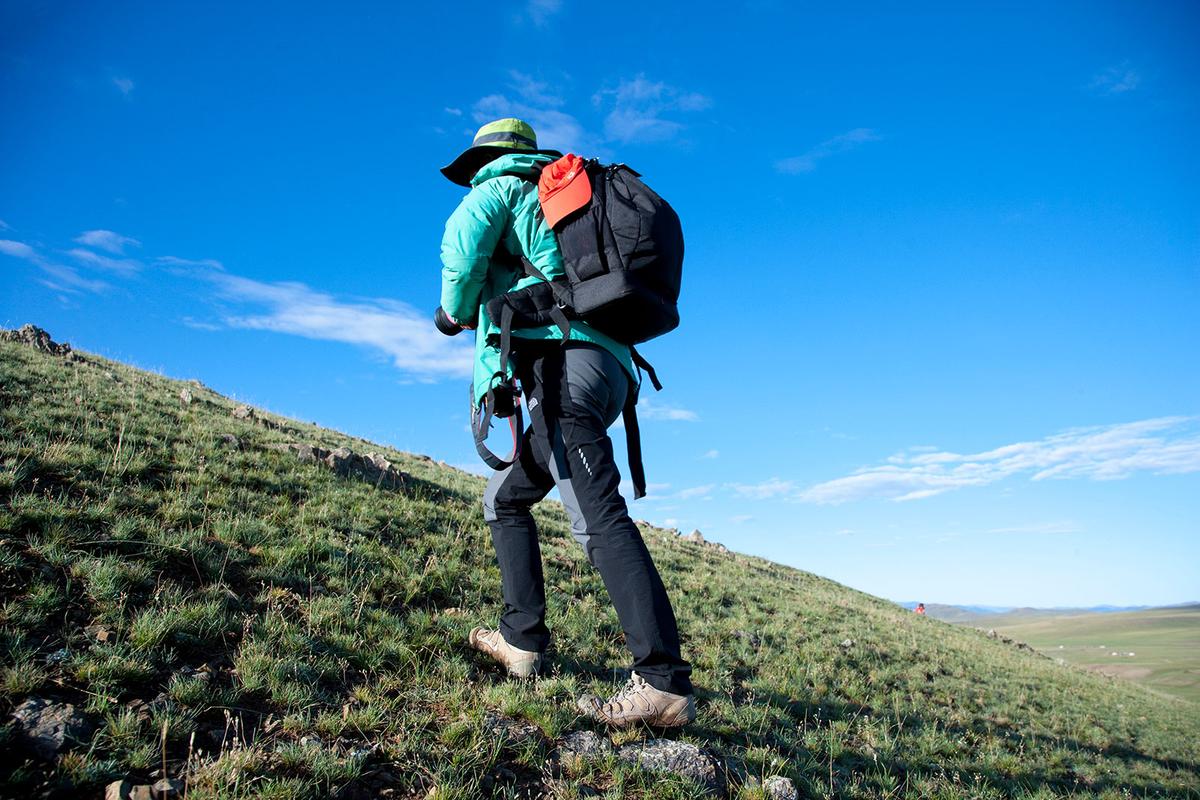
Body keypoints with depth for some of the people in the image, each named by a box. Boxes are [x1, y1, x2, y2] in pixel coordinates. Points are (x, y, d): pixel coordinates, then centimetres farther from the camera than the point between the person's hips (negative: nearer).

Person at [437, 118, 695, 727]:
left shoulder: (502, 185, 12)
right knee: (504, 497, 19)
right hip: (608, 363, 10)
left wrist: (457, 310, 9)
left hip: (560, 357, -10)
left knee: (598, 517, -20)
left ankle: (664, 682, -26)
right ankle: (522, 638, 16)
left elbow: (464, 242, -9)